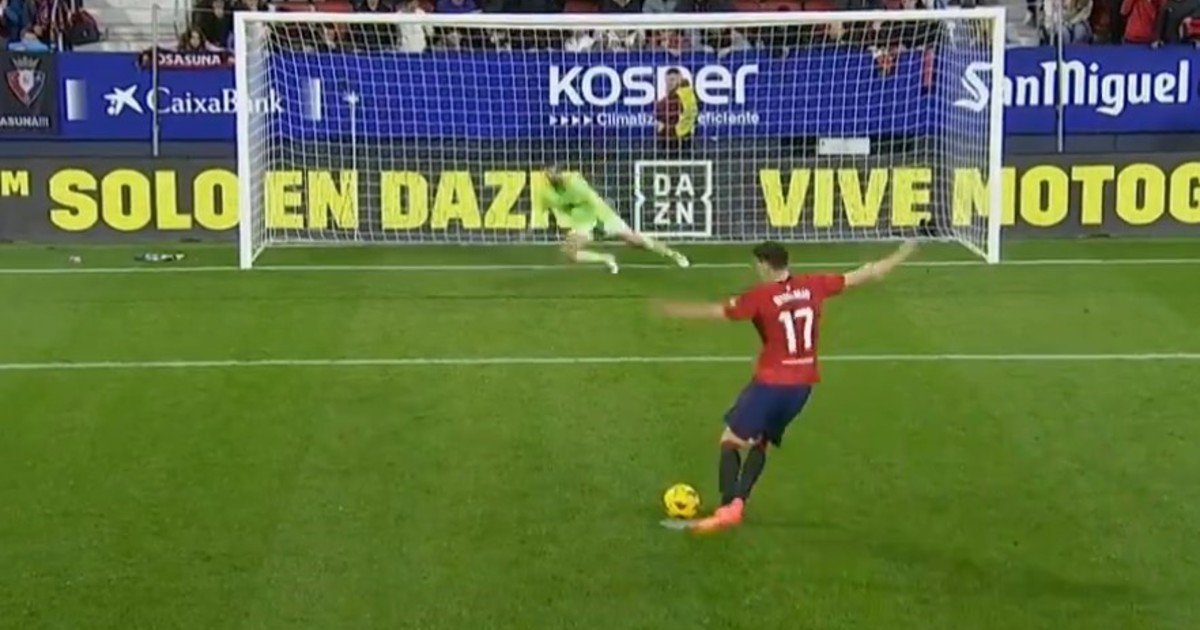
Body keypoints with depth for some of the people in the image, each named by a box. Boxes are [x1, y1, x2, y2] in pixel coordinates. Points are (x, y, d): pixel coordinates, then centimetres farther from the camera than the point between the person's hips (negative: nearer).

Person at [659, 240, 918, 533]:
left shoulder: (760, 297, -13)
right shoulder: (813, 286, 1)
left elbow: (714, 312, -9)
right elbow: (861, 275, 10)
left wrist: (670, 310, 2)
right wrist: (901, 255, 22)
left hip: (772, 382, -6)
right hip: (803, 383, 6)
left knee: (731, 440, 4)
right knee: (760, 442, 21)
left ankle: (729, 507, -12)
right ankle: (737, 502, 11)